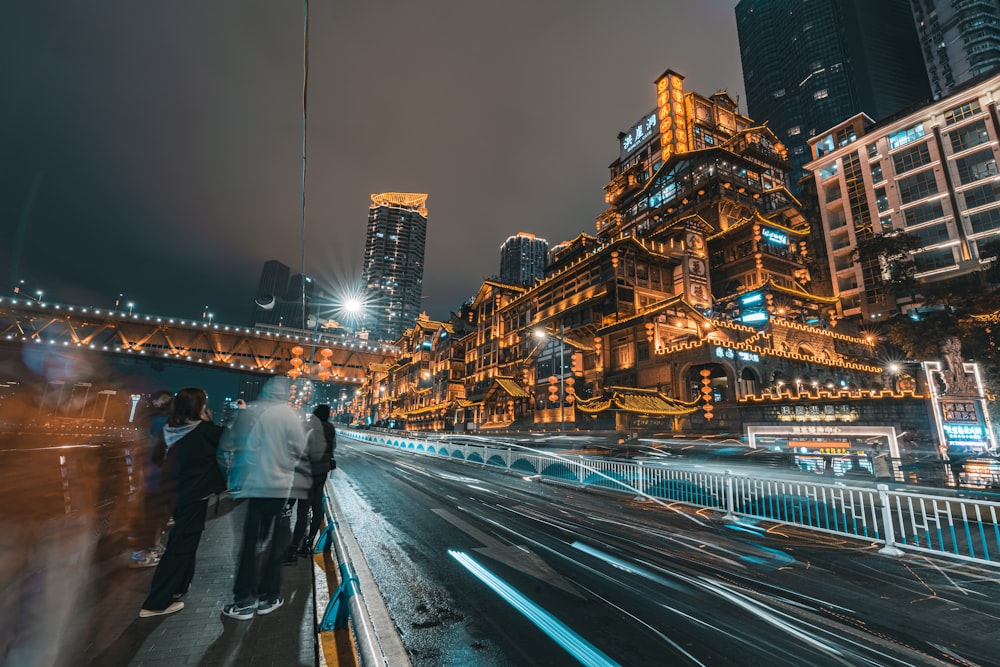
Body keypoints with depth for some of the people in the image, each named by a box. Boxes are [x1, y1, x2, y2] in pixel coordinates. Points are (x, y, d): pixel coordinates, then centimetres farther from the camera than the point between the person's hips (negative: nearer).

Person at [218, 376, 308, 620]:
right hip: (279, 488, -3)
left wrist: (231, 475, 16)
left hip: (247, 486, 3)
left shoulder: (246, 412, 2)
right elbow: (299, 451, -8)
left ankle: (244, 599, 19)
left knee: (247, 541, 14)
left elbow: (226, 446, 5)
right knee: (276, 542, 12)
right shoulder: (289, 416, -9)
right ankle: (267, 596, 21)